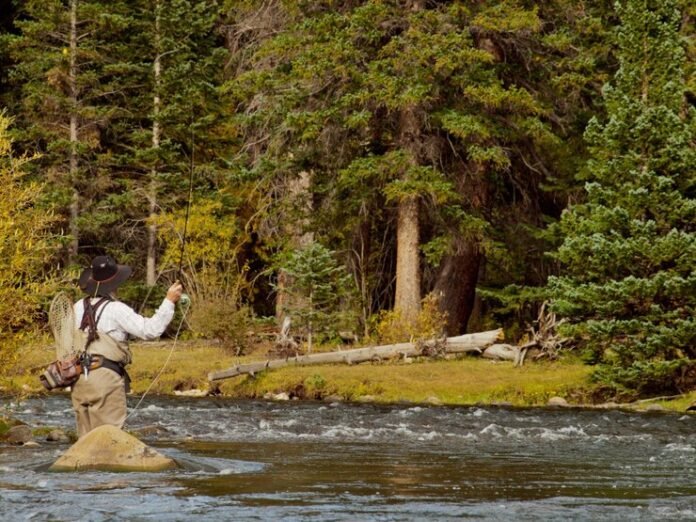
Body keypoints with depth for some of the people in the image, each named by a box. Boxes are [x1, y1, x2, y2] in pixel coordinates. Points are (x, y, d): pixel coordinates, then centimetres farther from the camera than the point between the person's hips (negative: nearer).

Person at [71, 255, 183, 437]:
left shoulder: (78, 308, 11)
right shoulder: (116, 310, -9)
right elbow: (150, 330, -12)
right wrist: (169, 301, -7)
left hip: (79, 379, 7)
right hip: (106, 377, -7)